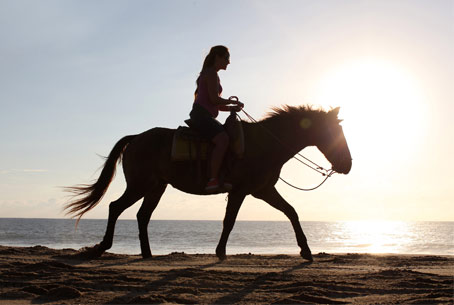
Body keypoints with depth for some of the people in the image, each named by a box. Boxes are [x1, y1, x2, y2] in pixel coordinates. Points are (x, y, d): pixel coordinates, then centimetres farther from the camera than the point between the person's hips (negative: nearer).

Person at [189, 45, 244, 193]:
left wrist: (232, 107, 11)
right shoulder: (211, 73, -4)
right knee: (223, 139, -31)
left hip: (206, 117, 11)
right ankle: (213, 180, -37)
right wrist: (232, 102, 1)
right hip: (201, 114, -11)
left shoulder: (210, 74, 27)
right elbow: (214, 99, -15)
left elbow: (216, 105, 25)